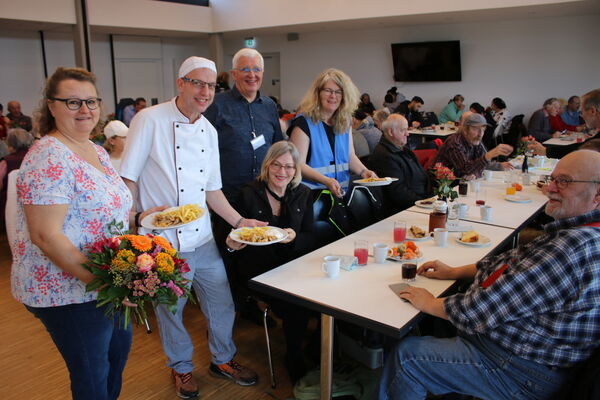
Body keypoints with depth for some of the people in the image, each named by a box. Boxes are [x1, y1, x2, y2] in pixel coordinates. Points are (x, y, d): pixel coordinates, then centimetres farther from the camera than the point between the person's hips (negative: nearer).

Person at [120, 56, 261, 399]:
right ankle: (181, 367, 39)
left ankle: (223, 360, 39)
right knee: (171, 310, 13)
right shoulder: (151, 120, -11)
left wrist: (239, 221, 7)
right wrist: (136, 221, -17)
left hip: (204, 239, 6)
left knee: (222, 302, 14)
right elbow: (127, 178, -10)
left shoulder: (209, 131, 8)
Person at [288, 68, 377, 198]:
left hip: (341, 193, 6)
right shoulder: (304, 122, -8)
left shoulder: (345, 122, 13)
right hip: (314, 194, -5)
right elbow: (298, 164, -14)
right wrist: (326, 181, -26)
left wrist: (363, 171, -2)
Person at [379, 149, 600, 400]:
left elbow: (484, 309, -29)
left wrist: (429, 303, -13)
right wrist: (455, 272, 8)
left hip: (522, 373, -10)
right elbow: (512, 261, 15)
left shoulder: (575, 247, -31)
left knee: (408, 355, -2)